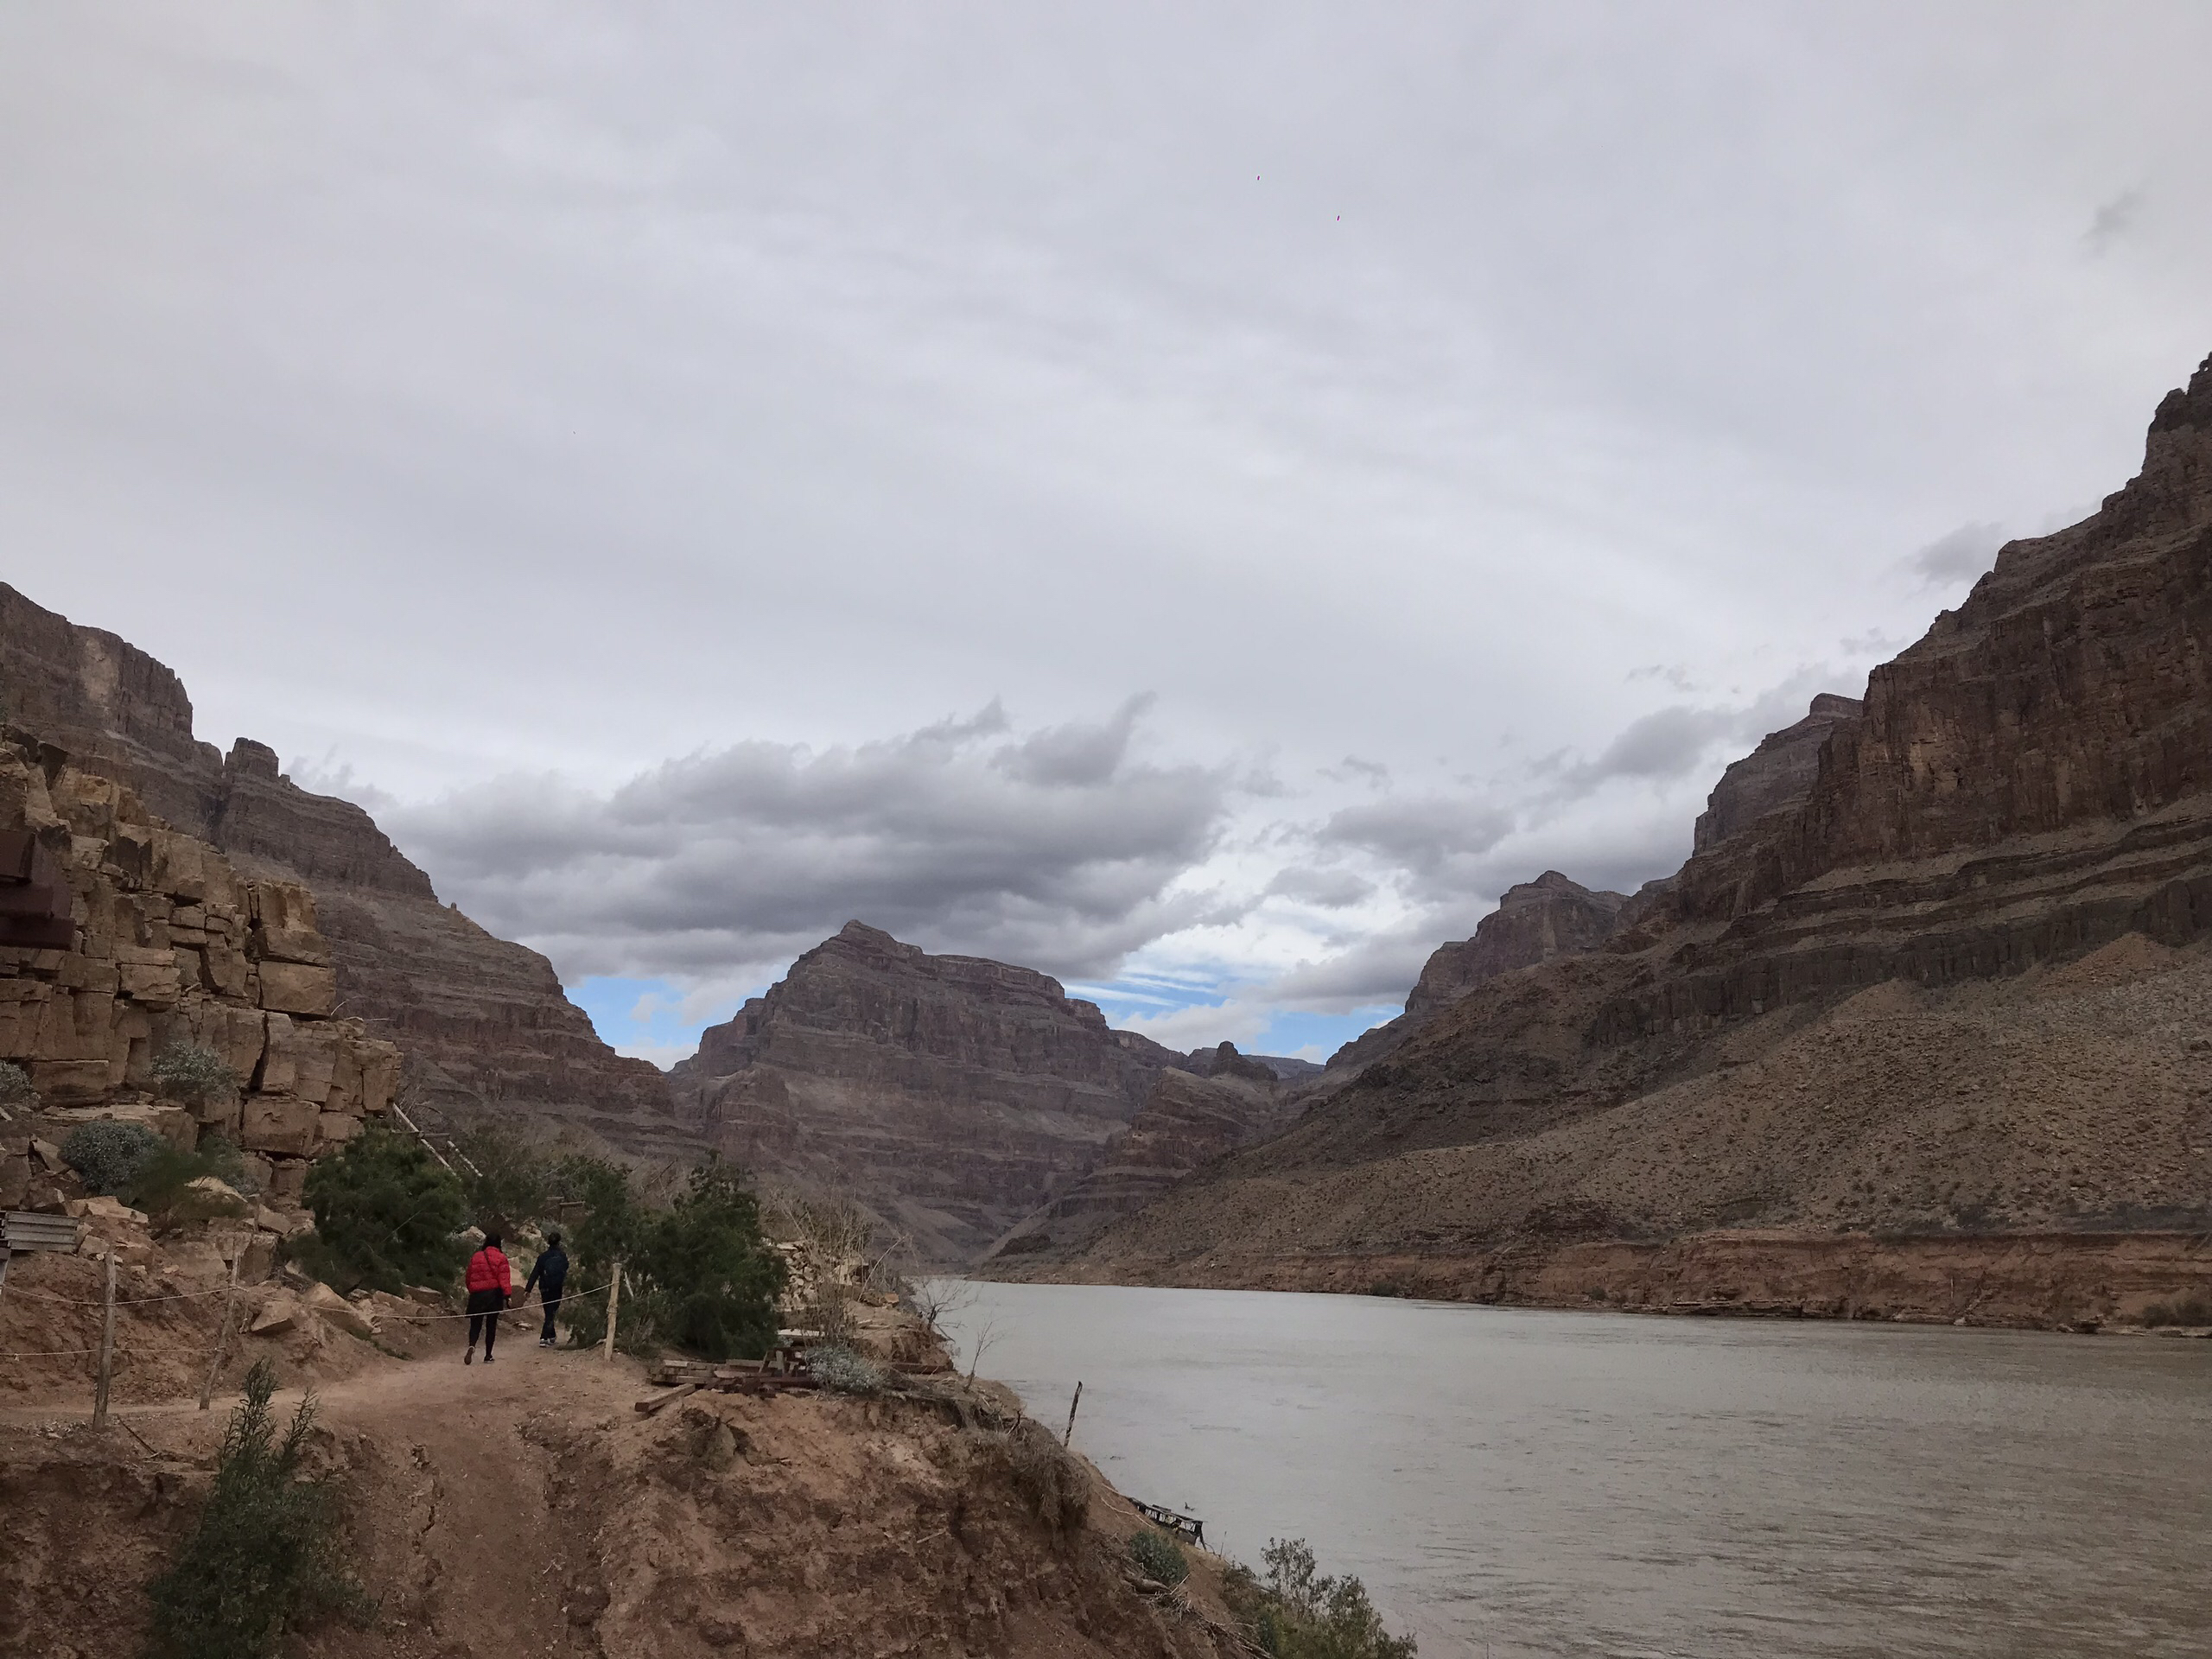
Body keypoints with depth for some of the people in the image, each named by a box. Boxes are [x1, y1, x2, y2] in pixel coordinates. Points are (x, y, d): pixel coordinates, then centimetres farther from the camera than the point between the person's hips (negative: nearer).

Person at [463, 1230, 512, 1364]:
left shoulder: (476, 1257, 7)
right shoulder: (501, 1258, -3)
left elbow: (469, 1277, 14)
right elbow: (504, 1278, -11)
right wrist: (507, 1295, -14)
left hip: (477, 1295, 2)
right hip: (494, 1294, -2)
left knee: (475, 1324, 4)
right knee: (491, 1325, 8)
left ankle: (472, 1346, -25)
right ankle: (488, 1356, 11)